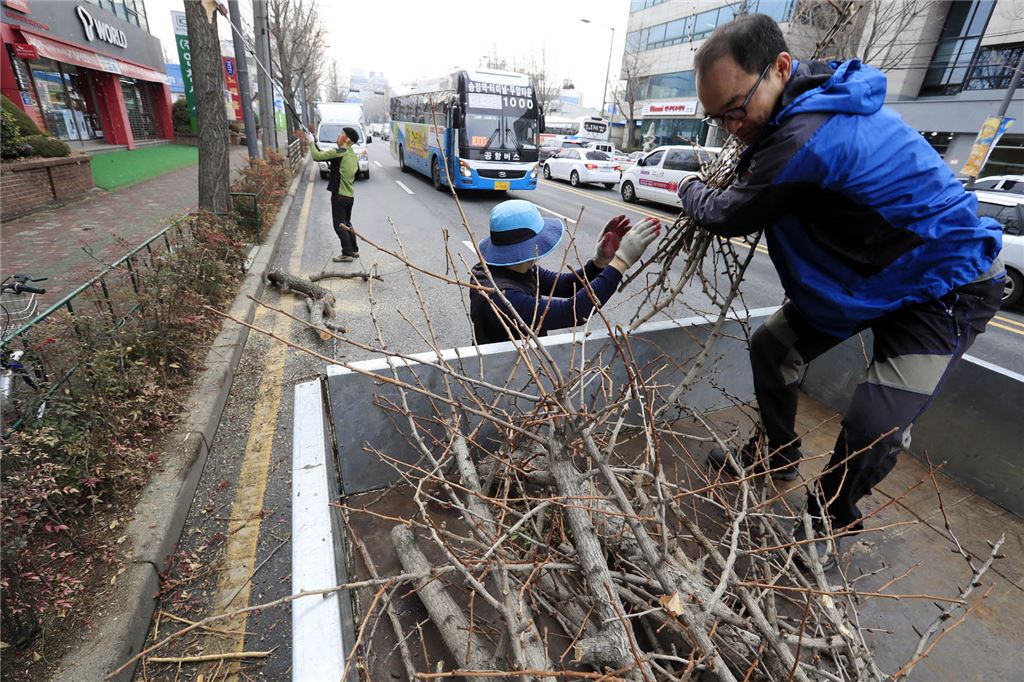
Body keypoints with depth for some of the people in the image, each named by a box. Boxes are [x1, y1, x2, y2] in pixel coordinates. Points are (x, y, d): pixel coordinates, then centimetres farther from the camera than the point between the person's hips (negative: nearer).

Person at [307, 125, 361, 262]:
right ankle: (354, 250, 24)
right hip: (350, 195, 8)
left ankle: (347, 254, 0)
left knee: (339, 225, -2)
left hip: (339, 195, -8)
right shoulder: (353, 155, 12)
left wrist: (312, 142, 0)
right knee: (346, 223, 20)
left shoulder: (339, 152, -15)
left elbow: (317, 156, -14)